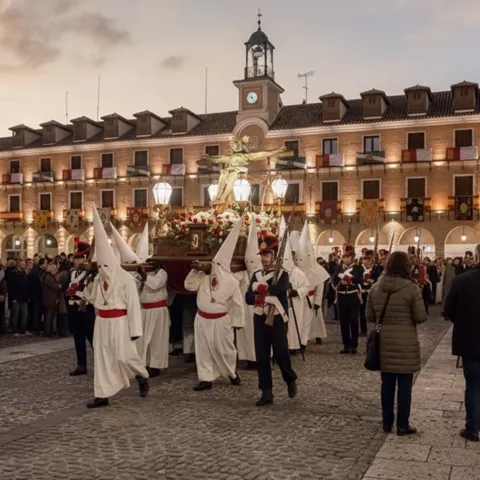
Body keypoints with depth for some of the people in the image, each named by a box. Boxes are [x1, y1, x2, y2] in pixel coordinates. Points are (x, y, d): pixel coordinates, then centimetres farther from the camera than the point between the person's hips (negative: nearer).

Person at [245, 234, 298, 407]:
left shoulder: (282, 274, -5)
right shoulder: (256, 275, 10)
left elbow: (278, 289, -27)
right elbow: (248, 298, 1)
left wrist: (260, 289, -14)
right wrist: (263, 296, -18)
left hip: (277, 320, -4)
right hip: (259, 320, 5)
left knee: (280, 354, 1)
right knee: (261, 357, 3)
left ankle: (291, 380, 29)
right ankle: (266, 393, 10)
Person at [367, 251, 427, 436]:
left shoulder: (375, 288, 0)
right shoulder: (412, 289, -13)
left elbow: (369, 316, 5)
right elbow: (421, 317, -10)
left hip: (383, 342, 4)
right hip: (405, 343, -4)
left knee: (387, 384, 14)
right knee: (404, 386, 6)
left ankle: (387, 422, 23)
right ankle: (402, 425, 13)